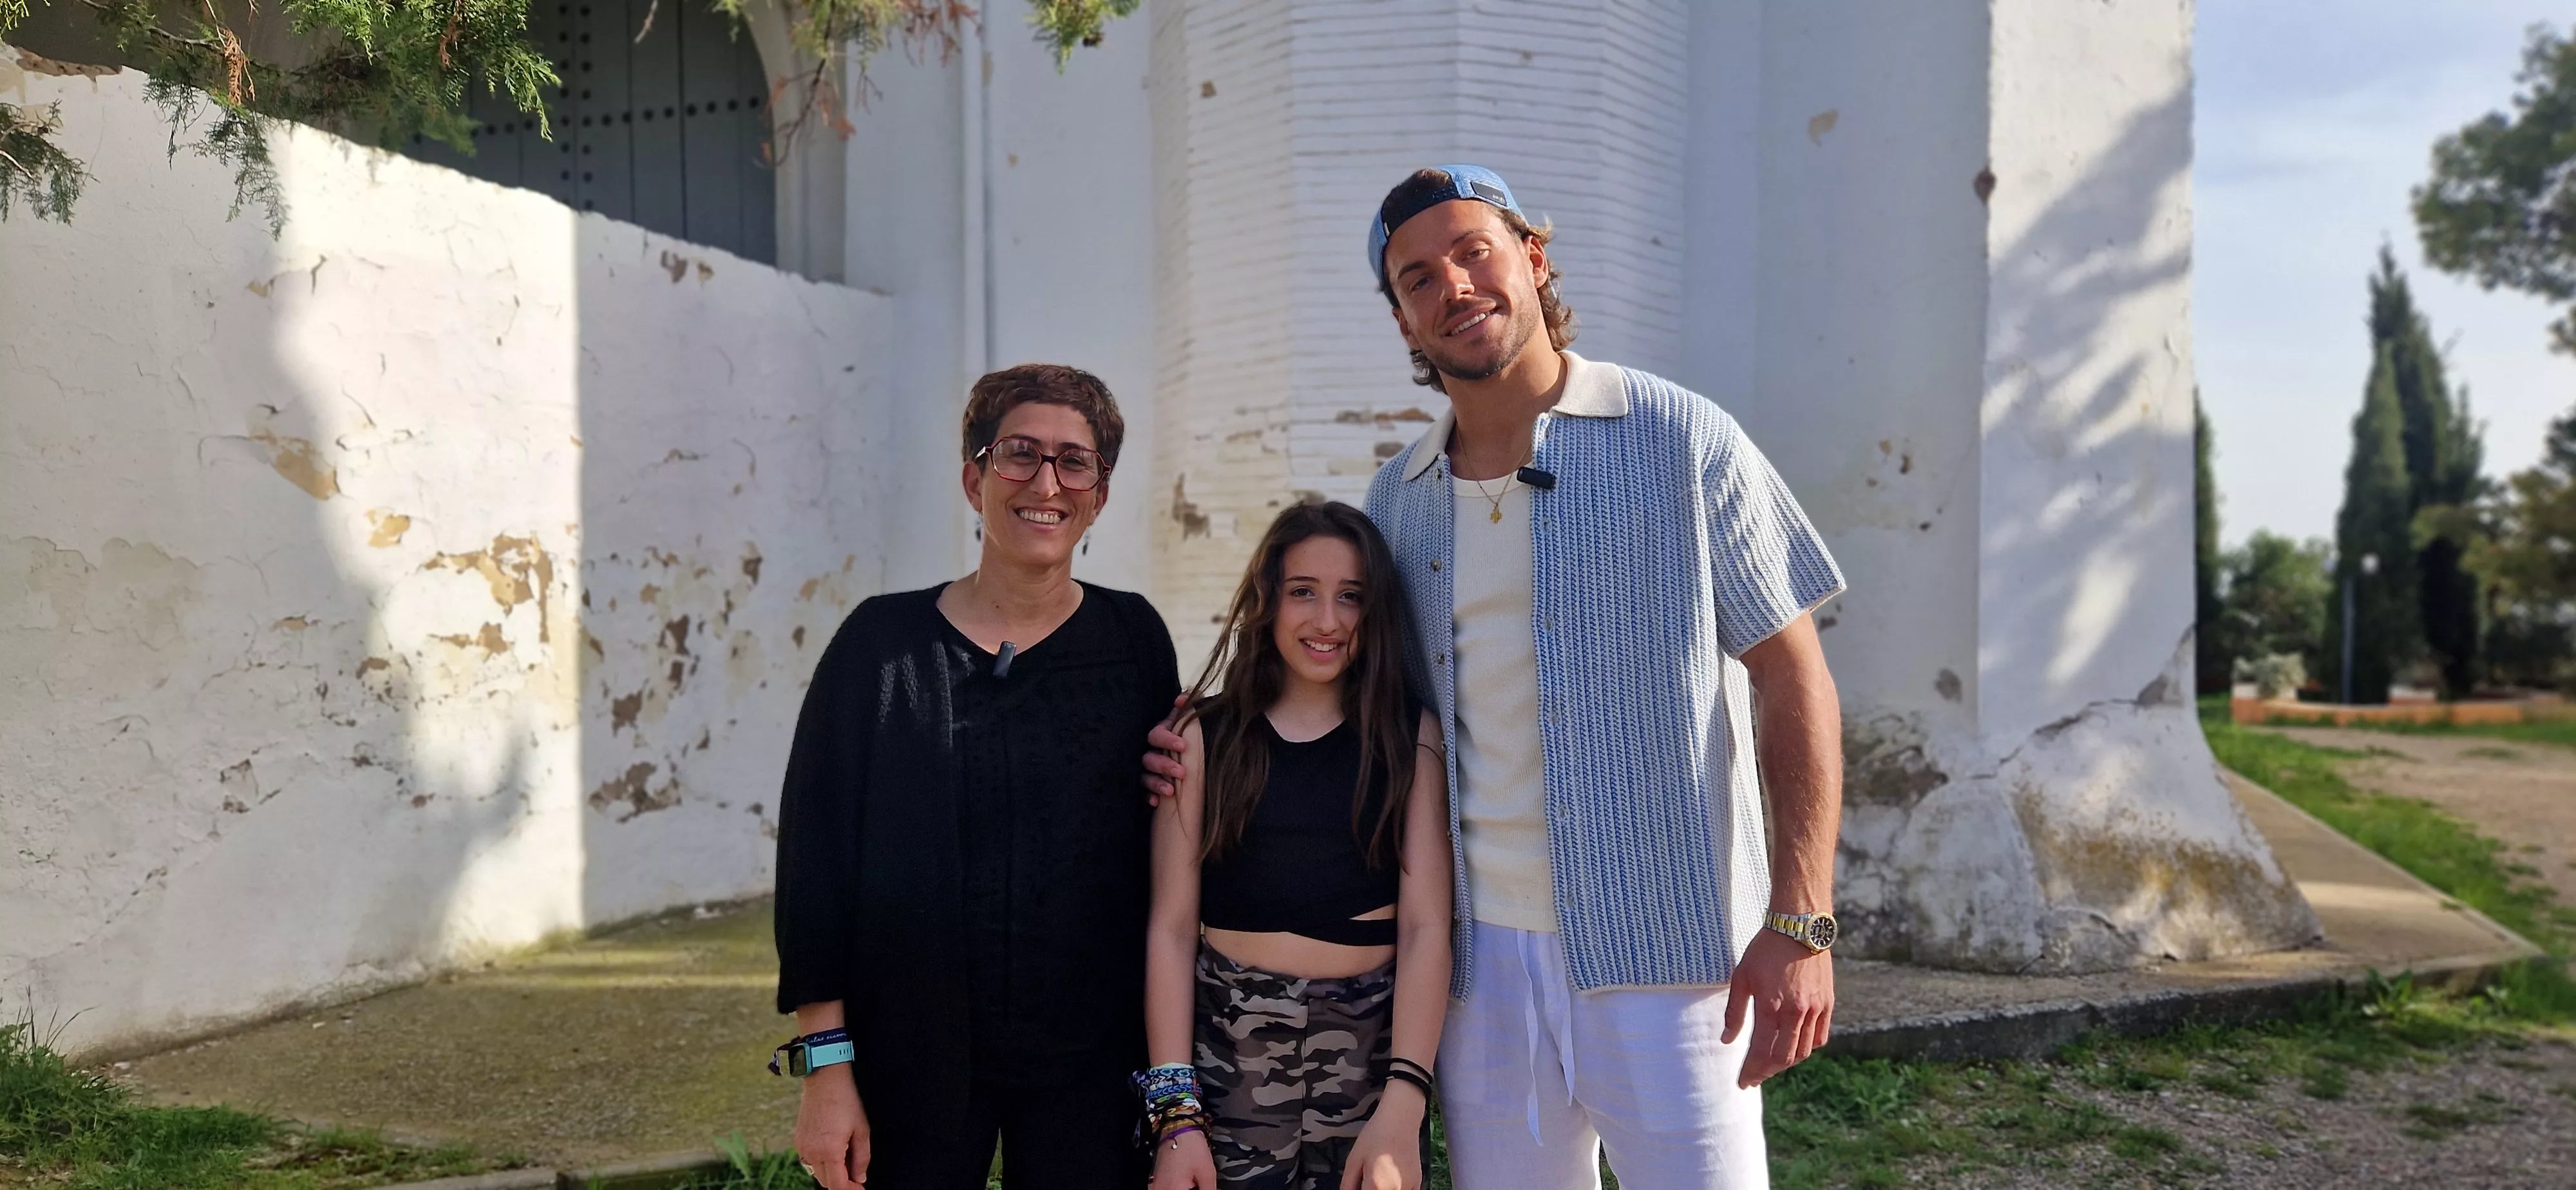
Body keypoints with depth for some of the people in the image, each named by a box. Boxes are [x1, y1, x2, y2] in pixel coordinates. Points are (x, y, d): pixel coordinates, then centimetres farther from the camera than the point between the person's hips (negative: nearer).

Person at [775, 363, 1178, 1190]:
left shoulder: (1133, 639, 0)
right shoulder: (882, 642, -4)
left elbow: (1167, 849, 6)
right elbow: (815, 853, -4)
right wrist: (827, 1064, -6)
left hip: (1089, 1064, 1)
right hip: (911, 1058, -1)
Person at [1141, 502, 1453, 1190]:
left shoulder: (1411, 736, 1)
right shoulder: (1207, 735, 1)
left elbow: (1426, 927, -6)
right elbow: (1171, 927, -2)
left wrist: (1401, 1108, -16)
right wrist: (1175, 1113, -9)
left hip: (1374, 1051, 0)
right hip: (1228, 1054, 0)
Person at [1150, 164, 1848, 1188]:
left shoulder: (1680, 442, -4)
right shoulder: (1397, 501, 9)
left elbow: (1793, 680, -5)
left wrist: (1800, 922, -12)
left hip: (1666, 946, -4)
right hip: (1483, 950, 4)